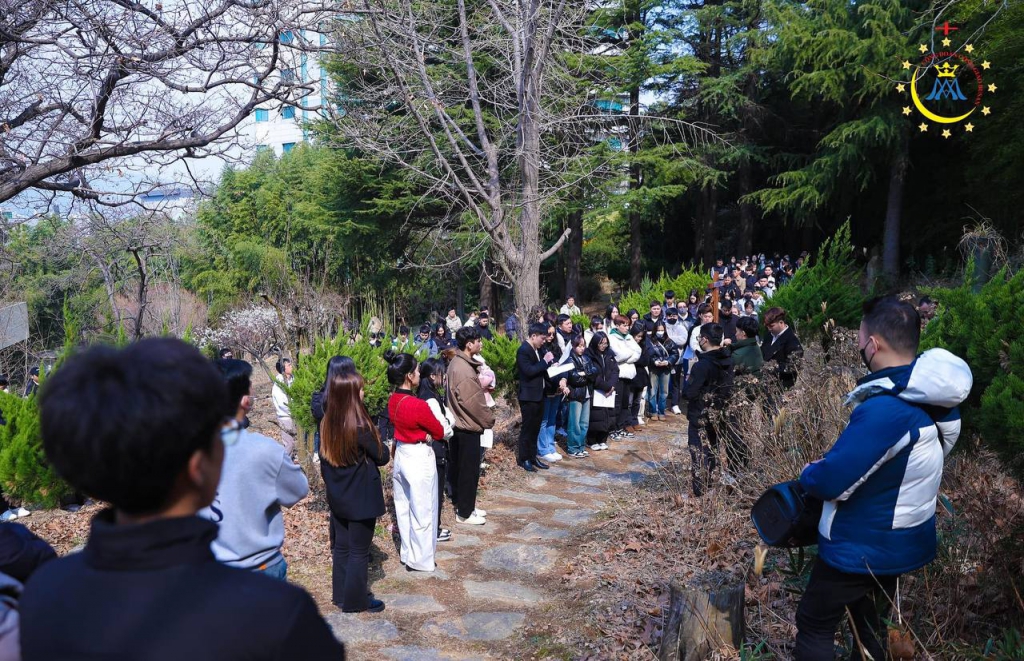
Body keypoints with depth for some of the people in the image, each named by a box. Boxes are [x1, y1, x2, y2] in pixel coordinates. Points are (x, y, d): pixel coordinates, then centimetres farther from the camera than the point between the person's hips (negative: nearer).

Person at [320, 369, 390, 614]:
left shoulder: (326, 424, -2)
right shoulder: (360, 427, -23)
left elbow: (323, 459, 8)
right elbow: (382, 457, -12)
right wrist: (376, 439, 3)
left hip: (337, 497, 7)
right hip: (361, 498, -7)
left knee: (340, 547, 17)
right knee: (359, 551, 6)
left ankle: (340, 595, 29)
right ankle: (355, 601, 16)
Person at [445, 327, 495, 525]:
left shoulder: (458, 362, 7)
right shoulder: (464, 370, -25)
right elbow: (474, 401, -22)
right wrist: (489, 419, -9)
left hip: (459, 423, 10)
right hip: (468, 425, -10)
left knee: (459, 467, 17)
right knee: (469, 469, 1)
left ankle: (463, 505, 30)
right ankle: (464, 513, 12)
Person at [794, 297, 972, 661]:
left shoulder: (885, 410, -33)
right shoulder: (932, 396, -2)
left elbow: (828, 482, -30)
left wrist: (808, 473, -8)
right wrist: (831, 460, 5)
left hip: (861, 546, -9)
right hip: (898, 541, 9)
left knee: (814, 625, 9)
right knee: (869, 625, 25)